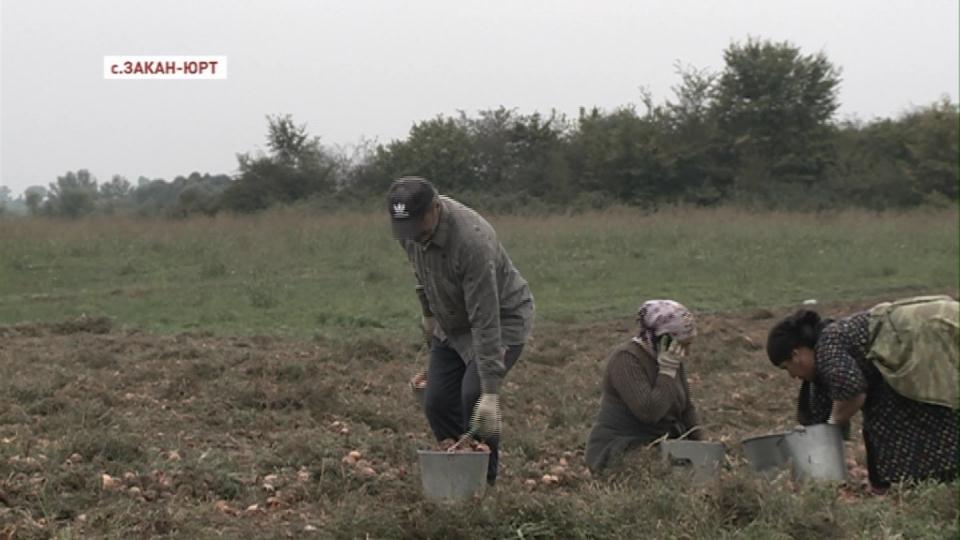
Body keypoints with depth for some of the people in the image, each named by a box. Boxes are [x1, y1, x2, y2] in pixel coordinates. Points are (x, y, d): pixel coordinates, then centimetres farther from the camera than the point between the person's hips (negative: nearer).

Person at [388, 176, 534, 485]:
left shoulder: (472, 242, -38)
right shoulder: (411, 226, -15)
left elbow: (486, 322, -38)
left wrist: (491, 392, -38)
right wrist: (428, 311, 16)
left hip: (502, 319, -7)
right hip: (453, 324, 7)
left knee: (474, 396, -22)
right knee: (438, 401, -1)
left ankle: (483, 481, -6)